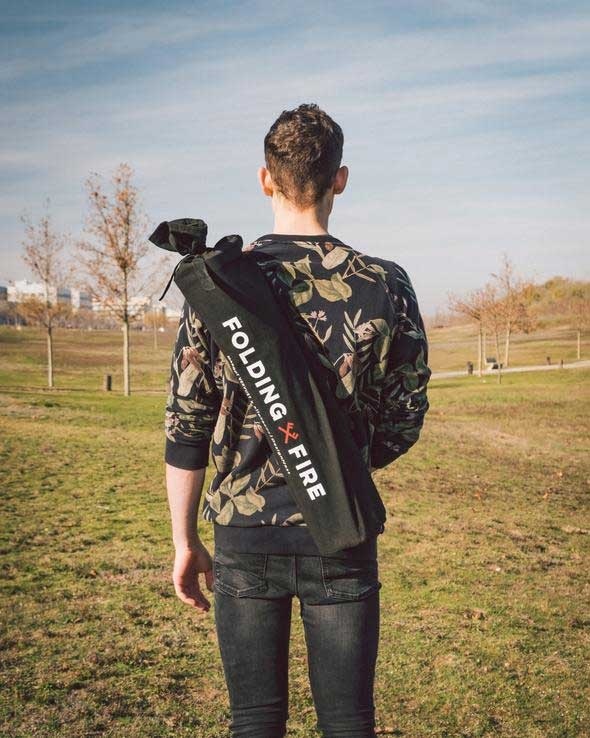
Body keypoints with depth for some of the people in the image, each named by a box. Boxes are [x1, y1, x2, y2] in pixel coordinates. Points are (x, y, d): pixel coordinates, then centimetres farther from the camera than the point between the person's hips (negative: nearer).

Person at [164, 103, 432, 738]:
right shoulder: (384, 285, -5)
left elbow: (185, 428, -3)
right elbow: (404, 423, 2)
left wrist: (184, 542, 7)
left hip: (243, 536, 1)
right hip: (341, 537, 0)